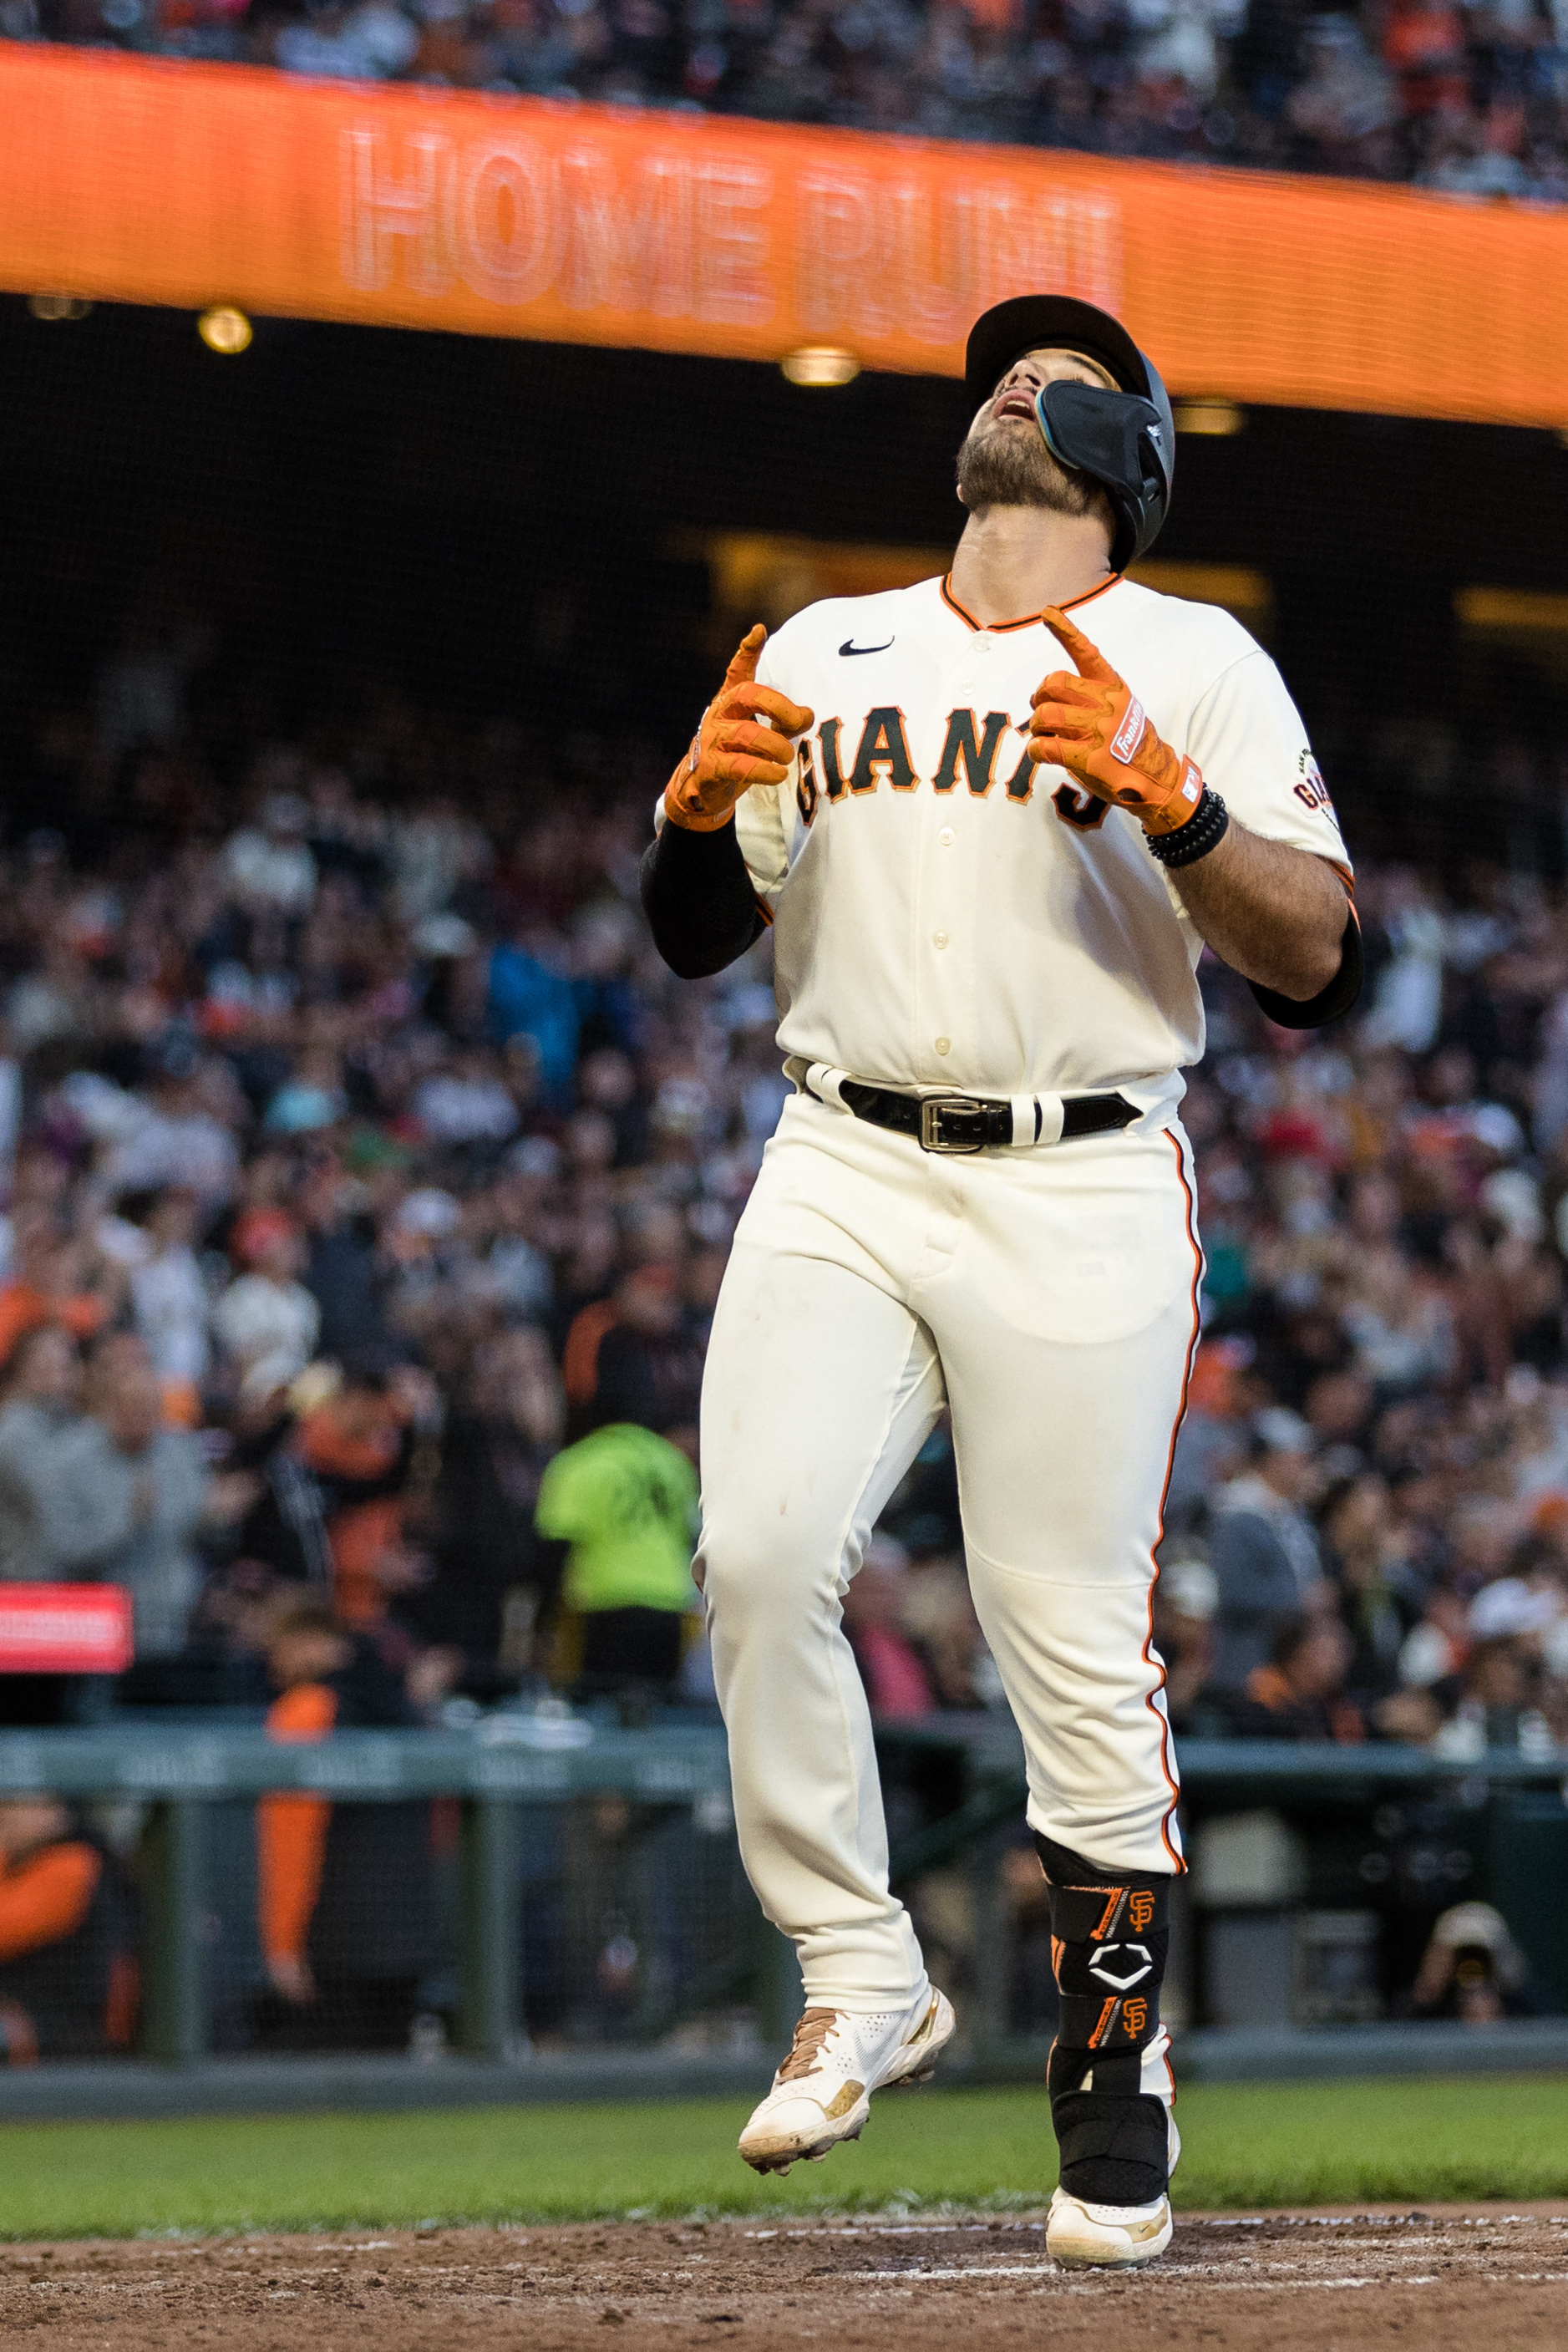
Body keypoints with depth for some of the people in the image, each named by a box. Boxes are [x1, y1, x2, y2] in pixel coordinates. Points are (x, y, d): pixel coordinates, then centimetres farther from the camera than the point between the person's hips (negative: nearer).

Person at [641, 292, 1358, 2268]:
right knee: (760, 1548, -18)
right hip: (841, 1176, 3)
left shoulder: (1197, 666, 7)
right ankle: (859, 1980, -4)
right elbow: (695, 938, 19)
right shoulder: (825, 650, 18)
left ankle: (1114, 2101, 5)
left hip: (1081, 1196, -3)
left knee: (1076, 1646, -6)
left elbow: (1313, 963, -1)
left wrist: (1166, 797, -17)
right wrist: (701, 806, -2)